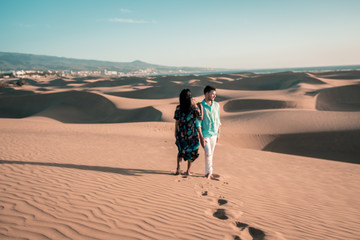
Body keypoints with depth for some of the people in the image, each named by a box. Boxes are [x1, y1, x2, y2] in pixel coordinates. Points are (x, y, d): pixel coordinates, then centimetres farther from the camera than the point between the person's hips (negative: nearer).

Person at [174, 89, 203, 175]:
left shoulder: (178, 108, -6)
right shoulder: (194, 107, -13)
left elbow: (177, 122, -2)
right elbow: (200, 118, -14)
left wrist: (176, 133, 9)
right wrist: (200, 106, -6)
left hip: (181, 132, 2)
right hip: (192, 132, -2)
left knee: (181, 150, 19)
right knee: (192, 151, 15)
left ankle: (178, 167, -1)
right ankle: (188, 171, 19)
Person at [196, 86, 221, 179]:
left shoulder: (216, 105, 4)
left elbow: (218, 120, 13)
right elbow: (198, 123, -12)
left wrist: (218, 133, 12)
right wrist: (201, 137, -16)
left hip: (214, 134, 5)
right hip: (205, 134, -5)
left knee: (211, 154, 10)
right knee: (208, 153, -10)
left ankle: (208, 172, 22)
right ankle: (208, 172, 7)